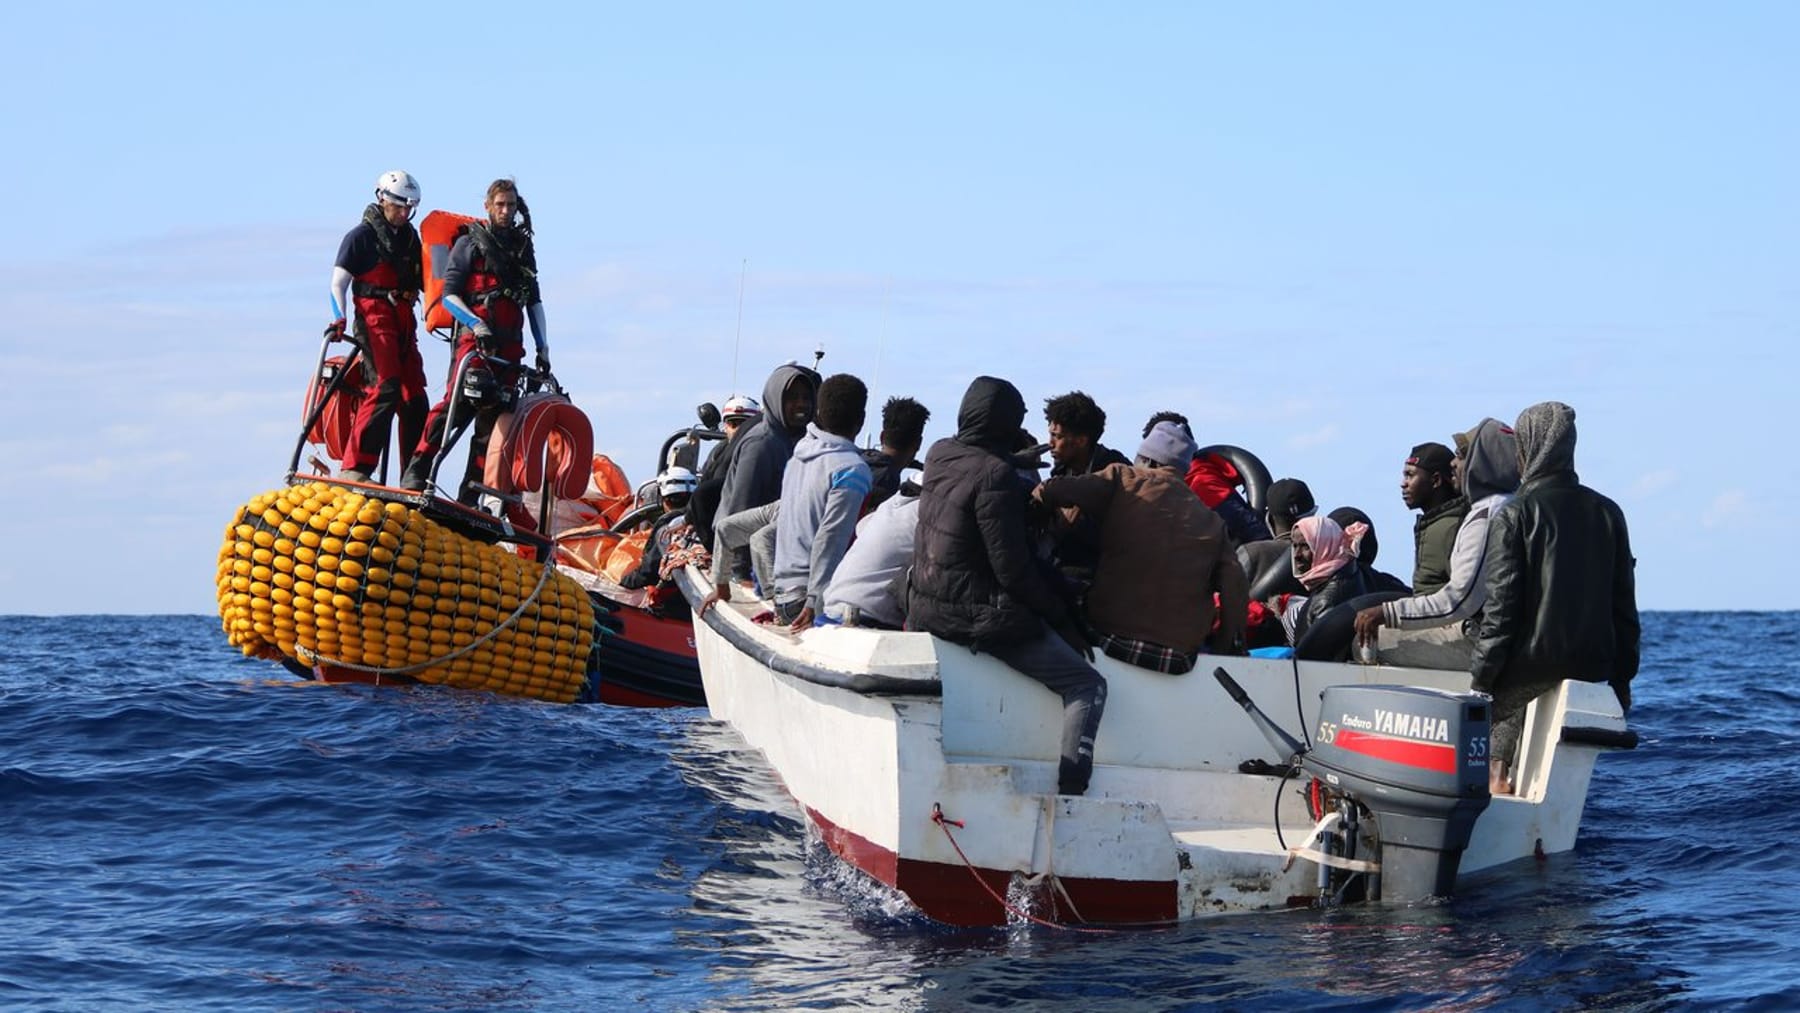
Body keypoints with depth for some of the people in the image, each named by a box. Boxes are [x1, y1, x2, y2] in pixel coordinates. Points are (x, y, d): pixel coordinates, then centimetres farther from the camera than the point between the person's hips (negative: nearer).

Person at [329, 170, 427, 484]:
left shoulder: (410, 236, 19)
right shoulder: (361, 236, 0)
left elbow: (424, 281, 24)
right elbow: (338, 282, -3)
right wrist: (340, 319, -18)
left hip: (403, 322, 7)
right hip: (374, 318, -7)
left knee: (414, 398, 3)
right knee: (387, 388, -23)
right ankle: (354, 467, -27)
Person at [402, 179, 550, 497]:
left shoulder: (523, 248, 21)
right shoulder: (469, 244, 6)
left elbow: (534, 301, 23)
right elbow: (449, 295, -2)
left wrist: (543, 348, 16)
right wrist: (476, 324, -18)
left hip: (509, 344, 5)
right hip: (473, 337, -5)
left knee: (493, 416, 0)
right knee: (457, 400, -25)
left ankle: (470, 491, 1)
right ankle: (416, 471, -25)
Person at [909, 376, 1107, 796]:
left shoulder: (938, 456, 1)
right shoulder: (995, 475, -20)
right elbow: (1013, 568, -19)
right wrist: (1062, 620, -10)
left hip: (925, 611, 8)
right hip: (984, 616, -8)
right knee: (1087, 686, -2)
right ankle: (1070, 792, -16)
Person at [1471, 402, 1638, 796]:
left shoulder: (1514, 515, -8)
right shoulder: (1607, 513, 9)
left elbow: (1501, 607, -10)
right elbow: (1624, 604, 12)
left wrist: (1480, 678, -5)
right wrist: (1622, 677, 18)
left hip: (1526, 671, -5)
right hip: (1590, 671, 5)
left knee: (1496, 772, 0)